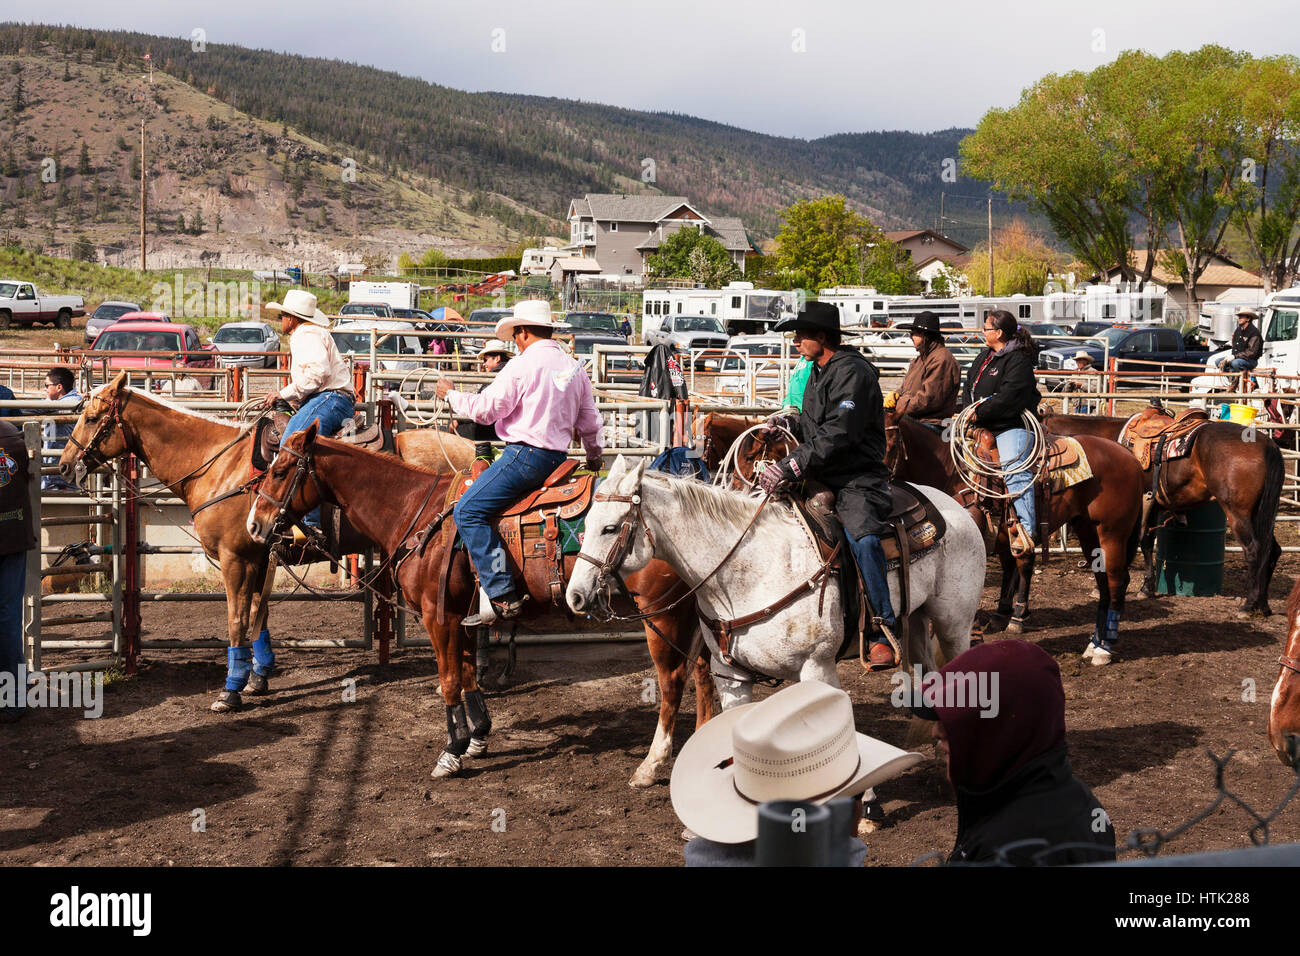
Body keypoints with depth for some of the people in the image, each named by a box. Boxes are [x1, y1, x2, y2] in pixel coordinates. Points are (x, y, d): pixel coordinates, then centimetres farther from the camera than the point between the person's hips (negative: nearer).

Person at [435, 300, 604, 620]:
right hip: (558, 457, 9)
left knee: (468, 512, -6)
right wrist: (594, 458, 40)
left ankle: (503, 596, -16)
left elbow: (485, 410, -9)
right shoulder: (575, 368, 13)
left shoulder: (522, 365, -9)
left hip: (525, 454, -9)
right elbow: (590, 423, 22)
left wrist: (451, 394, 9)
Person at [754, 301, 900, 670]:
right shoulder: (819, 371, 17)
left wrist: (789, 466, -29)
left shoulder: (853, 372, -13)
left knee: (863, 539, -32)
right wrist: (791, 423, 8)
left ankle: (885, 632, -25)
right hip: (825, 477, 10)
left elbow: (837, 436, -23)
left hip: (858, 478, -10)